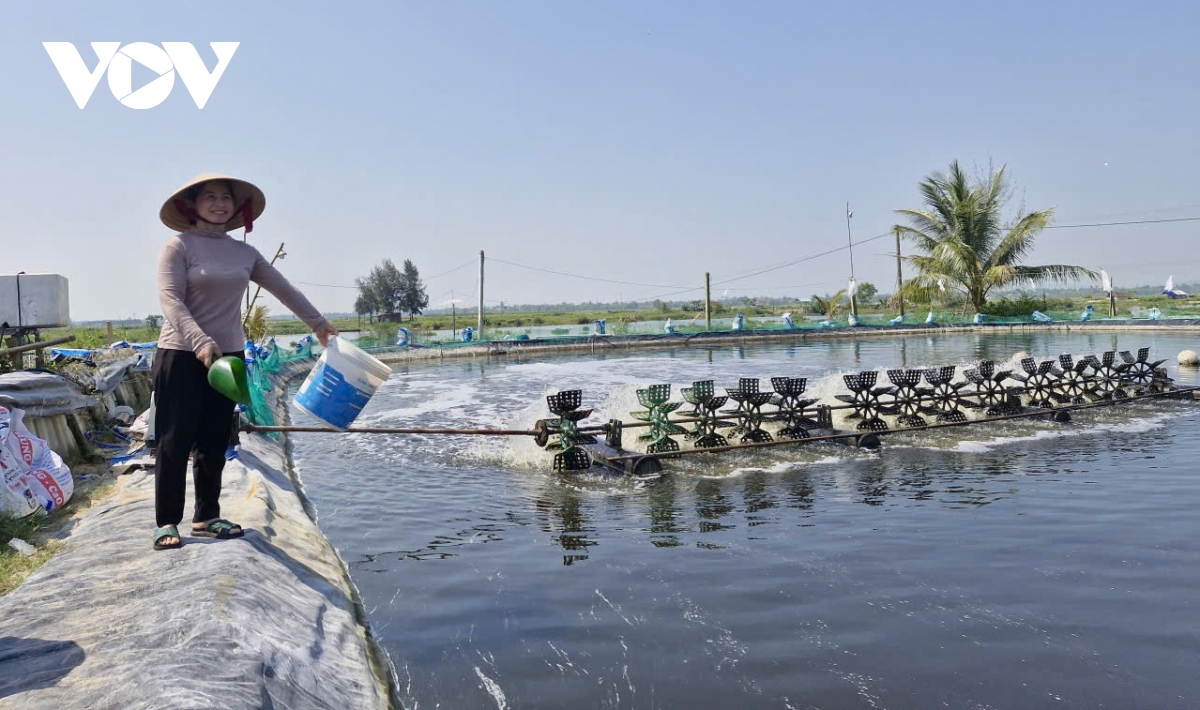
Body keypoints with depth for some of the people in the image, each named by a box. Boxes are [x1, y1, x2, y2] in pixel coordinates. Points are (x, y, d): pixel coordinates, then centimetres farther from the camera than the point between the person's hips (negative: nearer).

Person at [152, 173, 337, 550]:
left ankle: (207, 517, 20)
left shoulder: (244, 253, 10)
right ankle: (167, 523, 9)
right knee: (175, 442, 0)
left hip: (228, 356, 5)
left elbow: (284, 289, 17)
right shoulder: (179, 246, -5)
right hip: (182, 356, -5)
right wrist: (201, 342, -28)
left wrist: (318, 323, 20)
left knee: (214, 443, 10)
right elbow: (170, 300, -16)